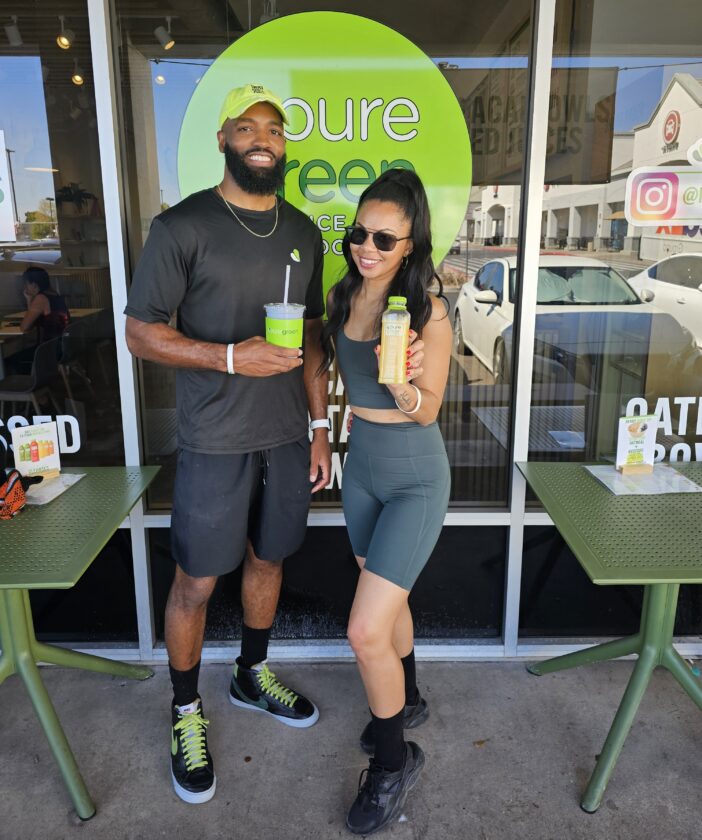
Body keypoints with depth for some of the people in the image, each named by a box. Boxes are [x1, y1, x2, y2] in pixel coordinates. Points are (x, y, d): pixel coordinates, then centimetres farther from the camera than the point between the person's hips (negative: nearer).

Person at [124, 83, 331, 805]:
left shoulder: (302, 231, 9)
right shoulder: (183, 225, -8)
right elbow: (140, 332, -8)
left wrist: (319, 426, 9)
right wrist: (231, 356, -23)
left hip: (288, 439, 5)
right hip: (215, 444, -5)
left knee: (268, 561, 19)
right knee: (196, 581, 6)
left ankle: (253, 677, 43)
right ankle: (186, 713, 31)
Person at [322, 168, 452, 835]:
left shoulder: (428, 313, -18)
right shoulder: (342, 297, 0)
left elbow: (427, 411, -14)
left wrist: (405, 387, -33)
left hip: (414, 477, -6)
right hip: (360, 462, 7)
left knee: (365, 631, -8)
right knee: (387, 599, 23)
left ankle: (393, 761, 19)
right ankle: (407, 702, 49)